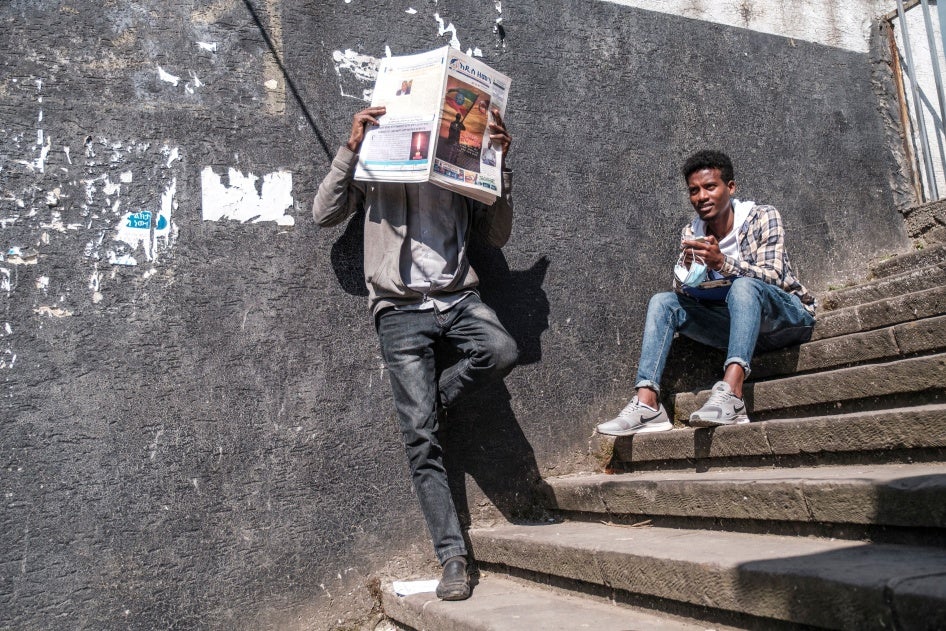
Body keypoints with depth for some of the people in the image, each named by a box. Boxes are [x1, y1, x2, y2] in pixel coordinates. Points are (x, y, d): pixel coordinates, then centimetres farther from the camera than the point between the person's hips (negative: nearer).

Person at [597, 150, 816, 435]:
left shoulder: (763, 217, -9)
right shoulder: (691, 233, 4)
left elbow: (772, 276, -21)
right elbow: (682, 291, -3)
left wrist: (722, 262, -36)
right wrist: (687, 268, -25)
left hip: (788, 316, -4)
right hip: (739, 326, 5)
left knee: (743, 285, -34)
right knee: (662, 301, -11)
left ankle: (730, 394, -50)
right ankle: (647, 403, -26)